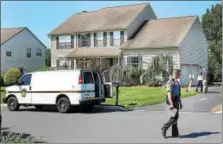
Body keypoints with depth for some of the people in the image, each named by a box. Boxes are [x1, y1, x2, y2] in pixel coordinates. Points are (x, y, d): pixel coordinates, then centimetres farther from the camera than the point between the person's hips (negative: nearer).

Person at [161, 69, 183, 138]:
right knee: (175, 117, -13)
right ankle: (164, 128, -1)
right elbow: (169, 93, -21)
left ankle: (175, 133, 13)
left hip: (176, 102, 9)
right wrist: (171, 104, -26)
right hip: (172, 102, -9)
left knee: (175, 117, 9)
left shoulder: (177, 82, 15)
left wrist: (180, 103, 21)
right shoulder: (170, 82, -14)